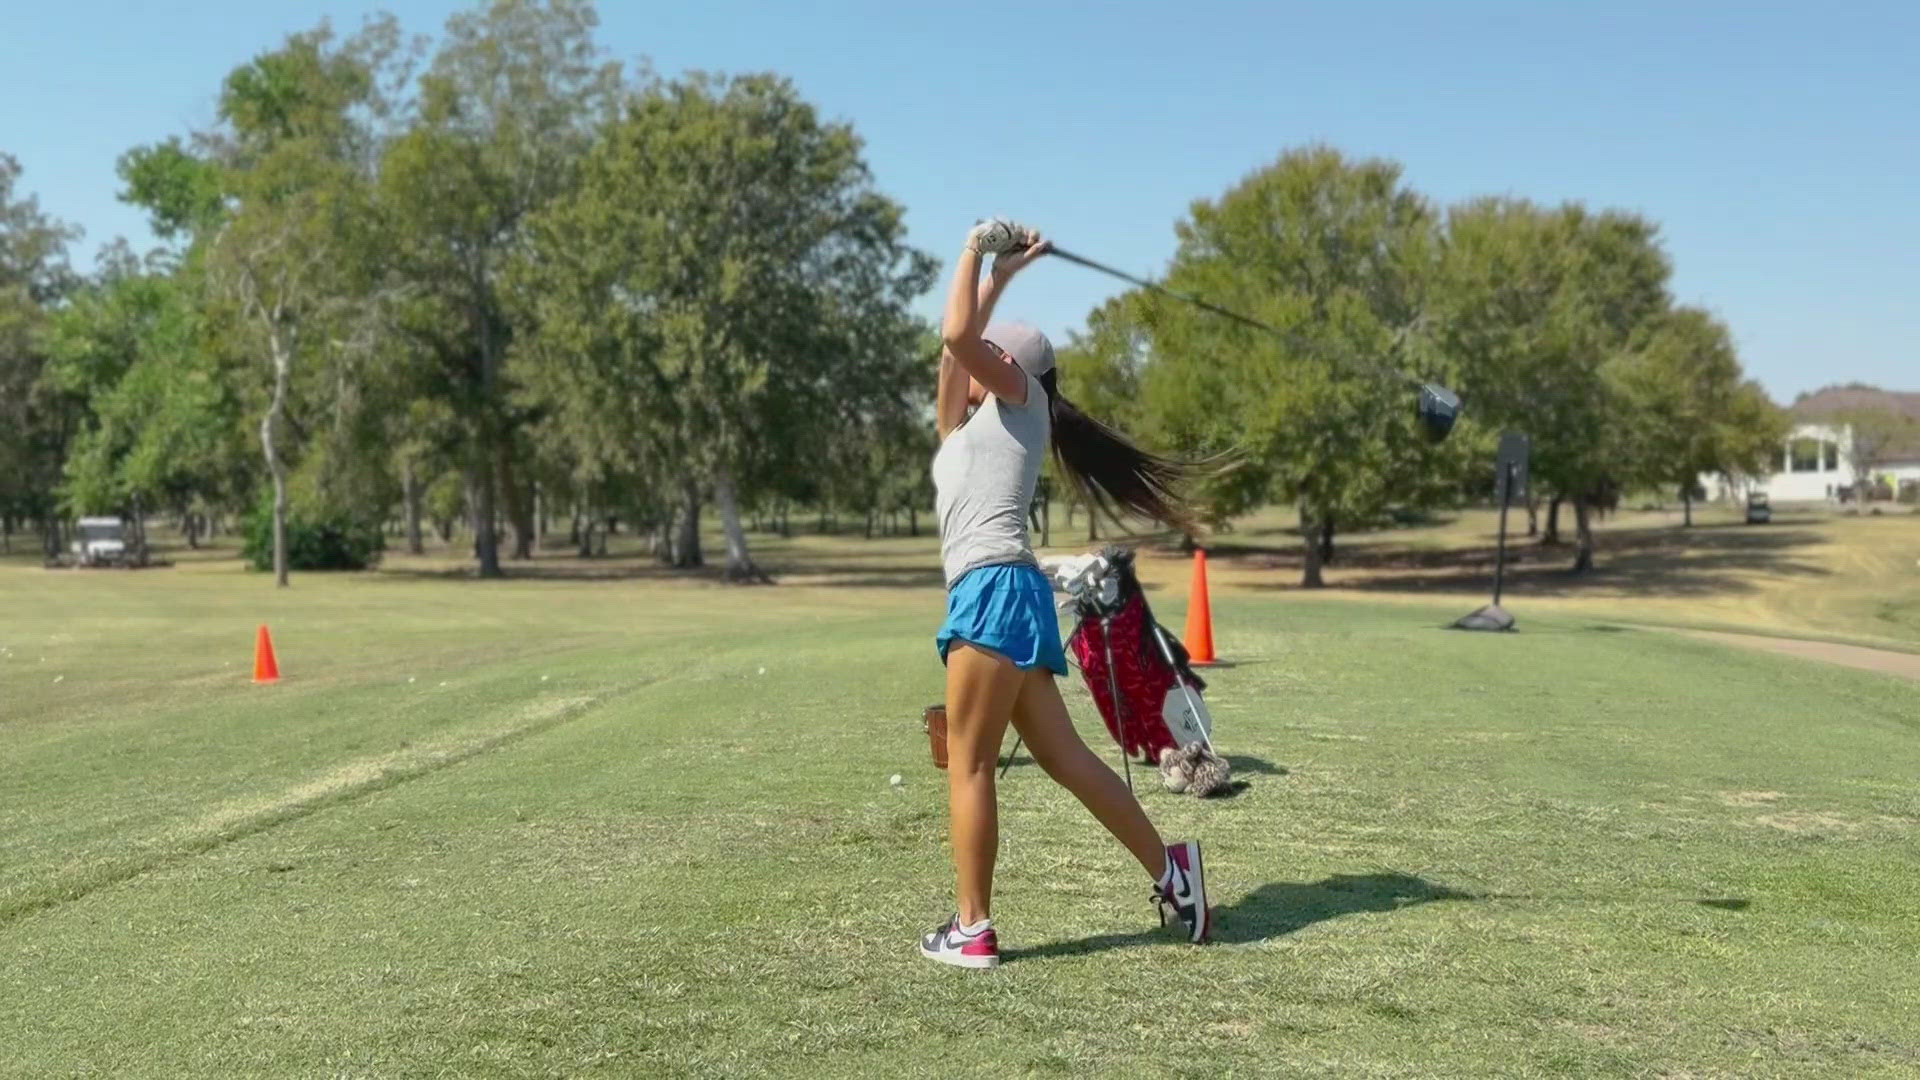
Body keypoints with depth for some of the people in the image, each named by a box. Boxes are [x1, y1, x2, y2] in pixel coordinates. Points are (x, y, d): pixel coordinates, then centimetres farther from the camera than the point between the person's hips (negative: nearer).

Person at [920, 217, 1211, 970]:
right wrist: (1000, 272, 39)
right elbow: (959, 344, 35)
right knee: (1063, 757, 6)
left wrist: (977, 249, 5)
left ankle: (972, 930, -4)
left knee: (968, 764, -8)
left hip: (998, 590, -9)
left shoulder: (1021, 398, 5)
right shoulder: (971, 422, 26)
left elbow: (957, 335, -7)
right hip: (994, 597, 9)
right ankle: (1168, 867, 10)